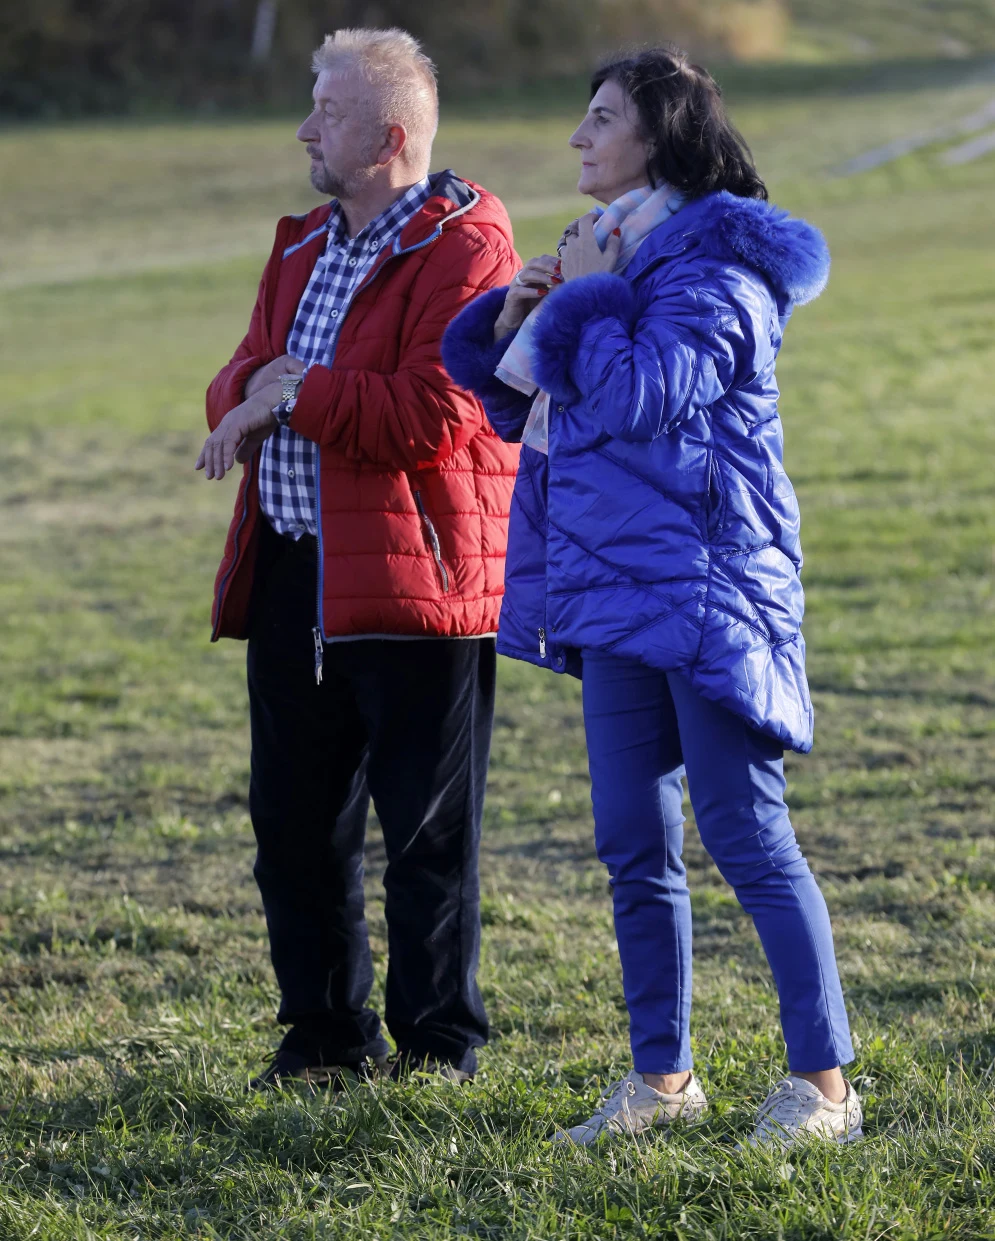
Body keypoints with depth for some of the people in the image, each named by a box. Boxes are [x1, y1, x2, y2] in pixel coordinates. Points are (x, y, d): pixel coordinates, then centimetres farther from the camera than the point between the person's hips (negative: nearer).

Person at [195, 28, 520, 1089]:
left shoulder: (462, 249, -10)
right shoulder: (306, 246, 17)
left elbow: (435, 416, -21)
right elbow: (242, 381, 18)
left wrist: (297, 395, -14)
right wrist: (253, 395, -6)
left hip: (411, 575, -8)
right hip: (292, 577, 8)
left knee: (428, 831, 0)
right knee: (292, 820, 11)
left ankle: (437, 1046, 10)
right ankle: (327, 1037, 22)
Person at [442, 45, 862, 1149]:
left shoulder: (716, 270, -10)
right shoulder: (620, 255, 17)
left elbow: (641, 396, -24)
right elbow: (519, 406, 22)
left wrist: (585, 296, -11)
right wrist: (518, 319, 3)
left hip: (705, 582, -9)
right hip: (616, 586, 9)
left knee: (744, 832, -8)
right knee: (633, 841, 9)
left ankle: (823, 1080, -3)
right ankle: (662, 1075, 17)